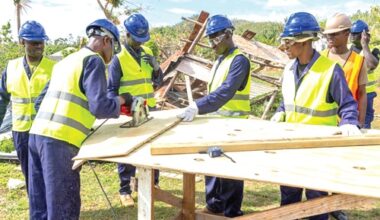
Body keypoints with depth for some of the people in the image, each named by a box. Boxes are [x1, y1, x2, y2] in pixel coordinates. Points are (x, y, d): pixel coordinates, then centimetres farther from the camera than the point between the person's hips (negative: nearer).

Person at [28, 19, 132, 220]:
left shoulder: (65, 61, 21)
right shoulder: (93, 60, -3)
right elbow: (99, 107, -12)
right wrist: (121, 100, 5)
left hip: (37, 134, 8)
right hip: (60, 140, -8)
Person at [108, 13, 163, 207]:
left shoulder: (147, 53, 7)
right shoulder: (118, 59, -9)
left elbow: (158, 82, 8)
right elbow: (112, 89, -7)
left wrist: (155, 67, -11)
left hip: (149, 110, 6)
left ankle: (152, 183, 31)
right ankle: (125, 190, 16)